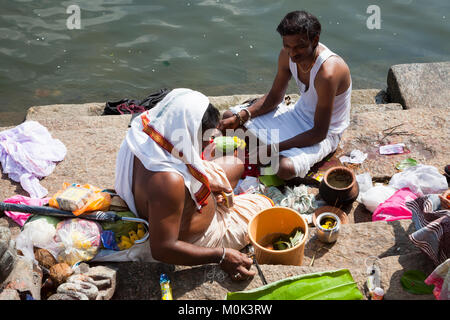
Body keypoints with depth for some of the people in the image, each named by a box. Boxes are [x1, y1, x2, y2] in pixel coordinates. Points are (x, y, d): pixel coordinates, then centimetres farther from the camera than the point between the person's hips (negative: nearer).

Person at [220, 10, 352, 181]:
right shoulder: (287, 55, -13)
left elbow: (319, 133, -29)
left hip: (325, 133, -6)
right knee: (229, 116, 3)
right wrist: (239, 118, -12)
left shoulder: (327, 72, -35)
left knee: (285, 167, -35)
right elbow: (274, 97, 2)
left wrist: (273, 148, -32)